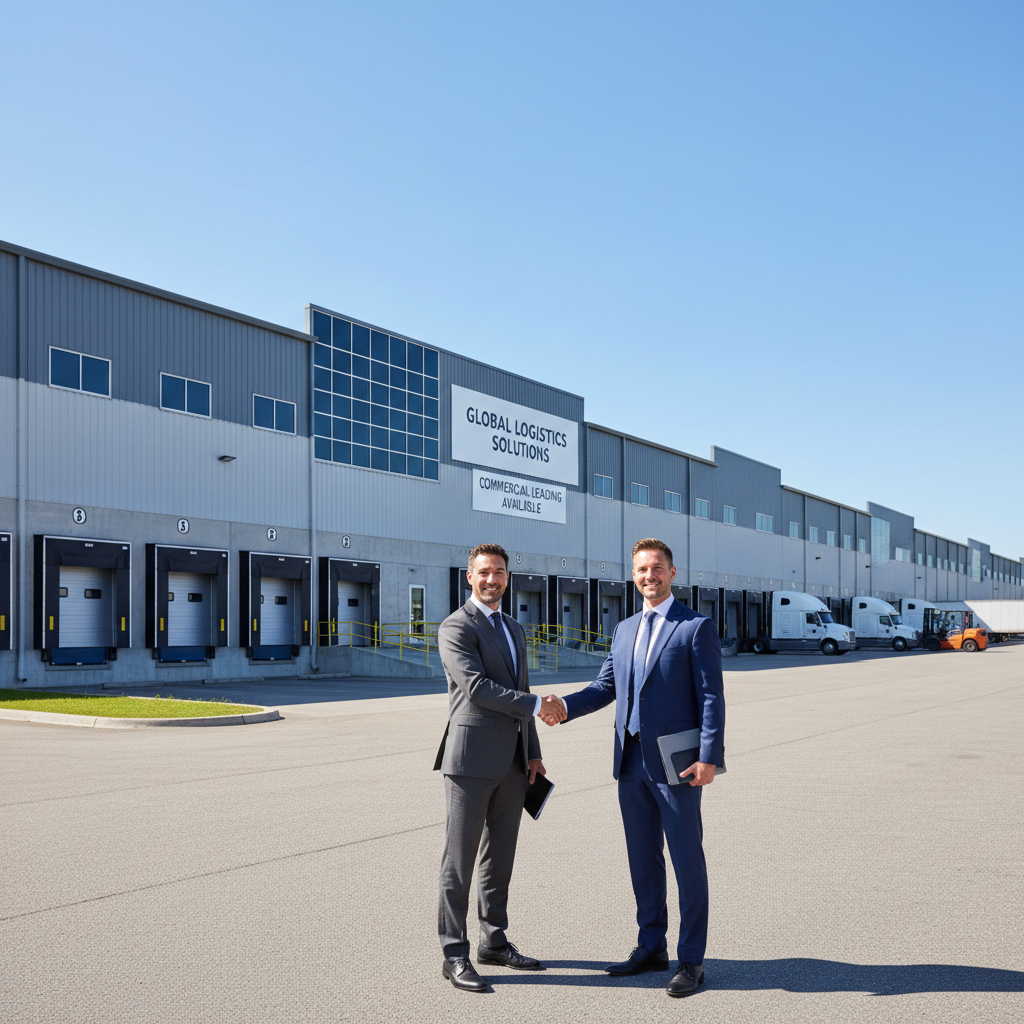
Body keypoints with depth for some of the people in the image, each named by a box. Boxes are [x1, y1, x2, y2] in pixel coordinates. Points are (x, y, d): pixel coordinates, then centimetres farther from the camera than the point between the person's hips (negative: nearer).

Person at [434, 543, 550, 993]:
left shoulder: (514, 630, 18)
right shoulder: (456, 627, -8)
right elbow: (476, 687, -19)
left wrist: (532, 753, 15)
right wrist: (535, 704, -18)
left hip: (511, 763, 8)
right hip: (471, 759, -7)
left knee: (500, 856, 14)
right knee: (460, 859, 0)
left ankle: (494, 941, 26)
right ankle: (455, 955, 6)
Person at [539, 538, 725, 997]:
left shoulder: (697, 627, -5)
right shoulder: (624, 629, 15)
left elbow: (711, 696, -9)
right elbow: (605, 685, 12)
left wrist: (709, 757, -17)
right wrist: (565, 706, -6)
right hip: (631, 761, 6)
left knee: (687, 860, 2)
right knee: (643, 858, 14)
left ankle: (691, 960, 12)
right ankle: (651, 947, 28)